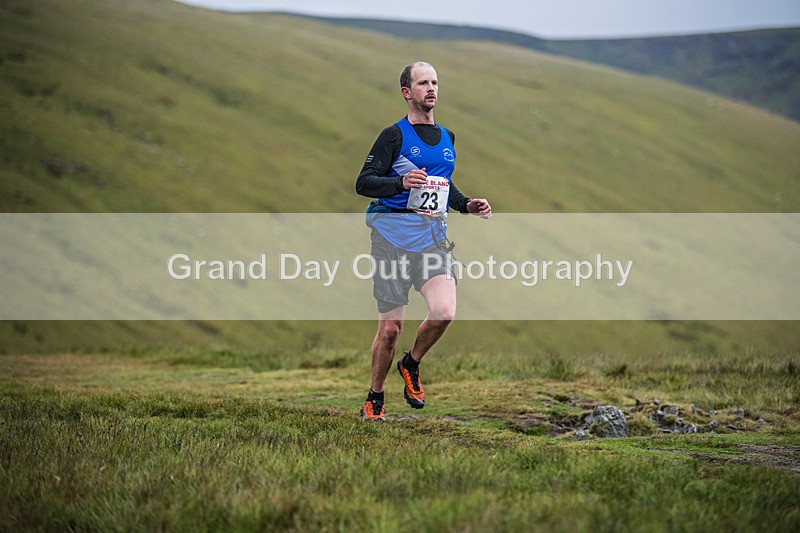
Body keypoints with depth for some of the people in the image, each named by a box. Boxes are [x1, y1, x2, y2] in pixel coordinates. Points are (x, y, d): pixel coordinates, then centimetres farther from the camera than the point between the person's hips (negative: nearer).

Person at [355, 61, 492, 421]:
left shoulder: (447, 138, 17)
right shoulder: (394, 135, -2)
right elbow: (363, 183, -8)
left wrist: (466, 205, 14)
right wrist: (401, 182, -24)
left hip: (432, 236, 4)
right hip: (392, 234, -4)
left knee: (444, 312, -18)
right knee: (390, 328, -2)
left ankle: (411, 364, 10)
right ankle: (374, 399, 18)